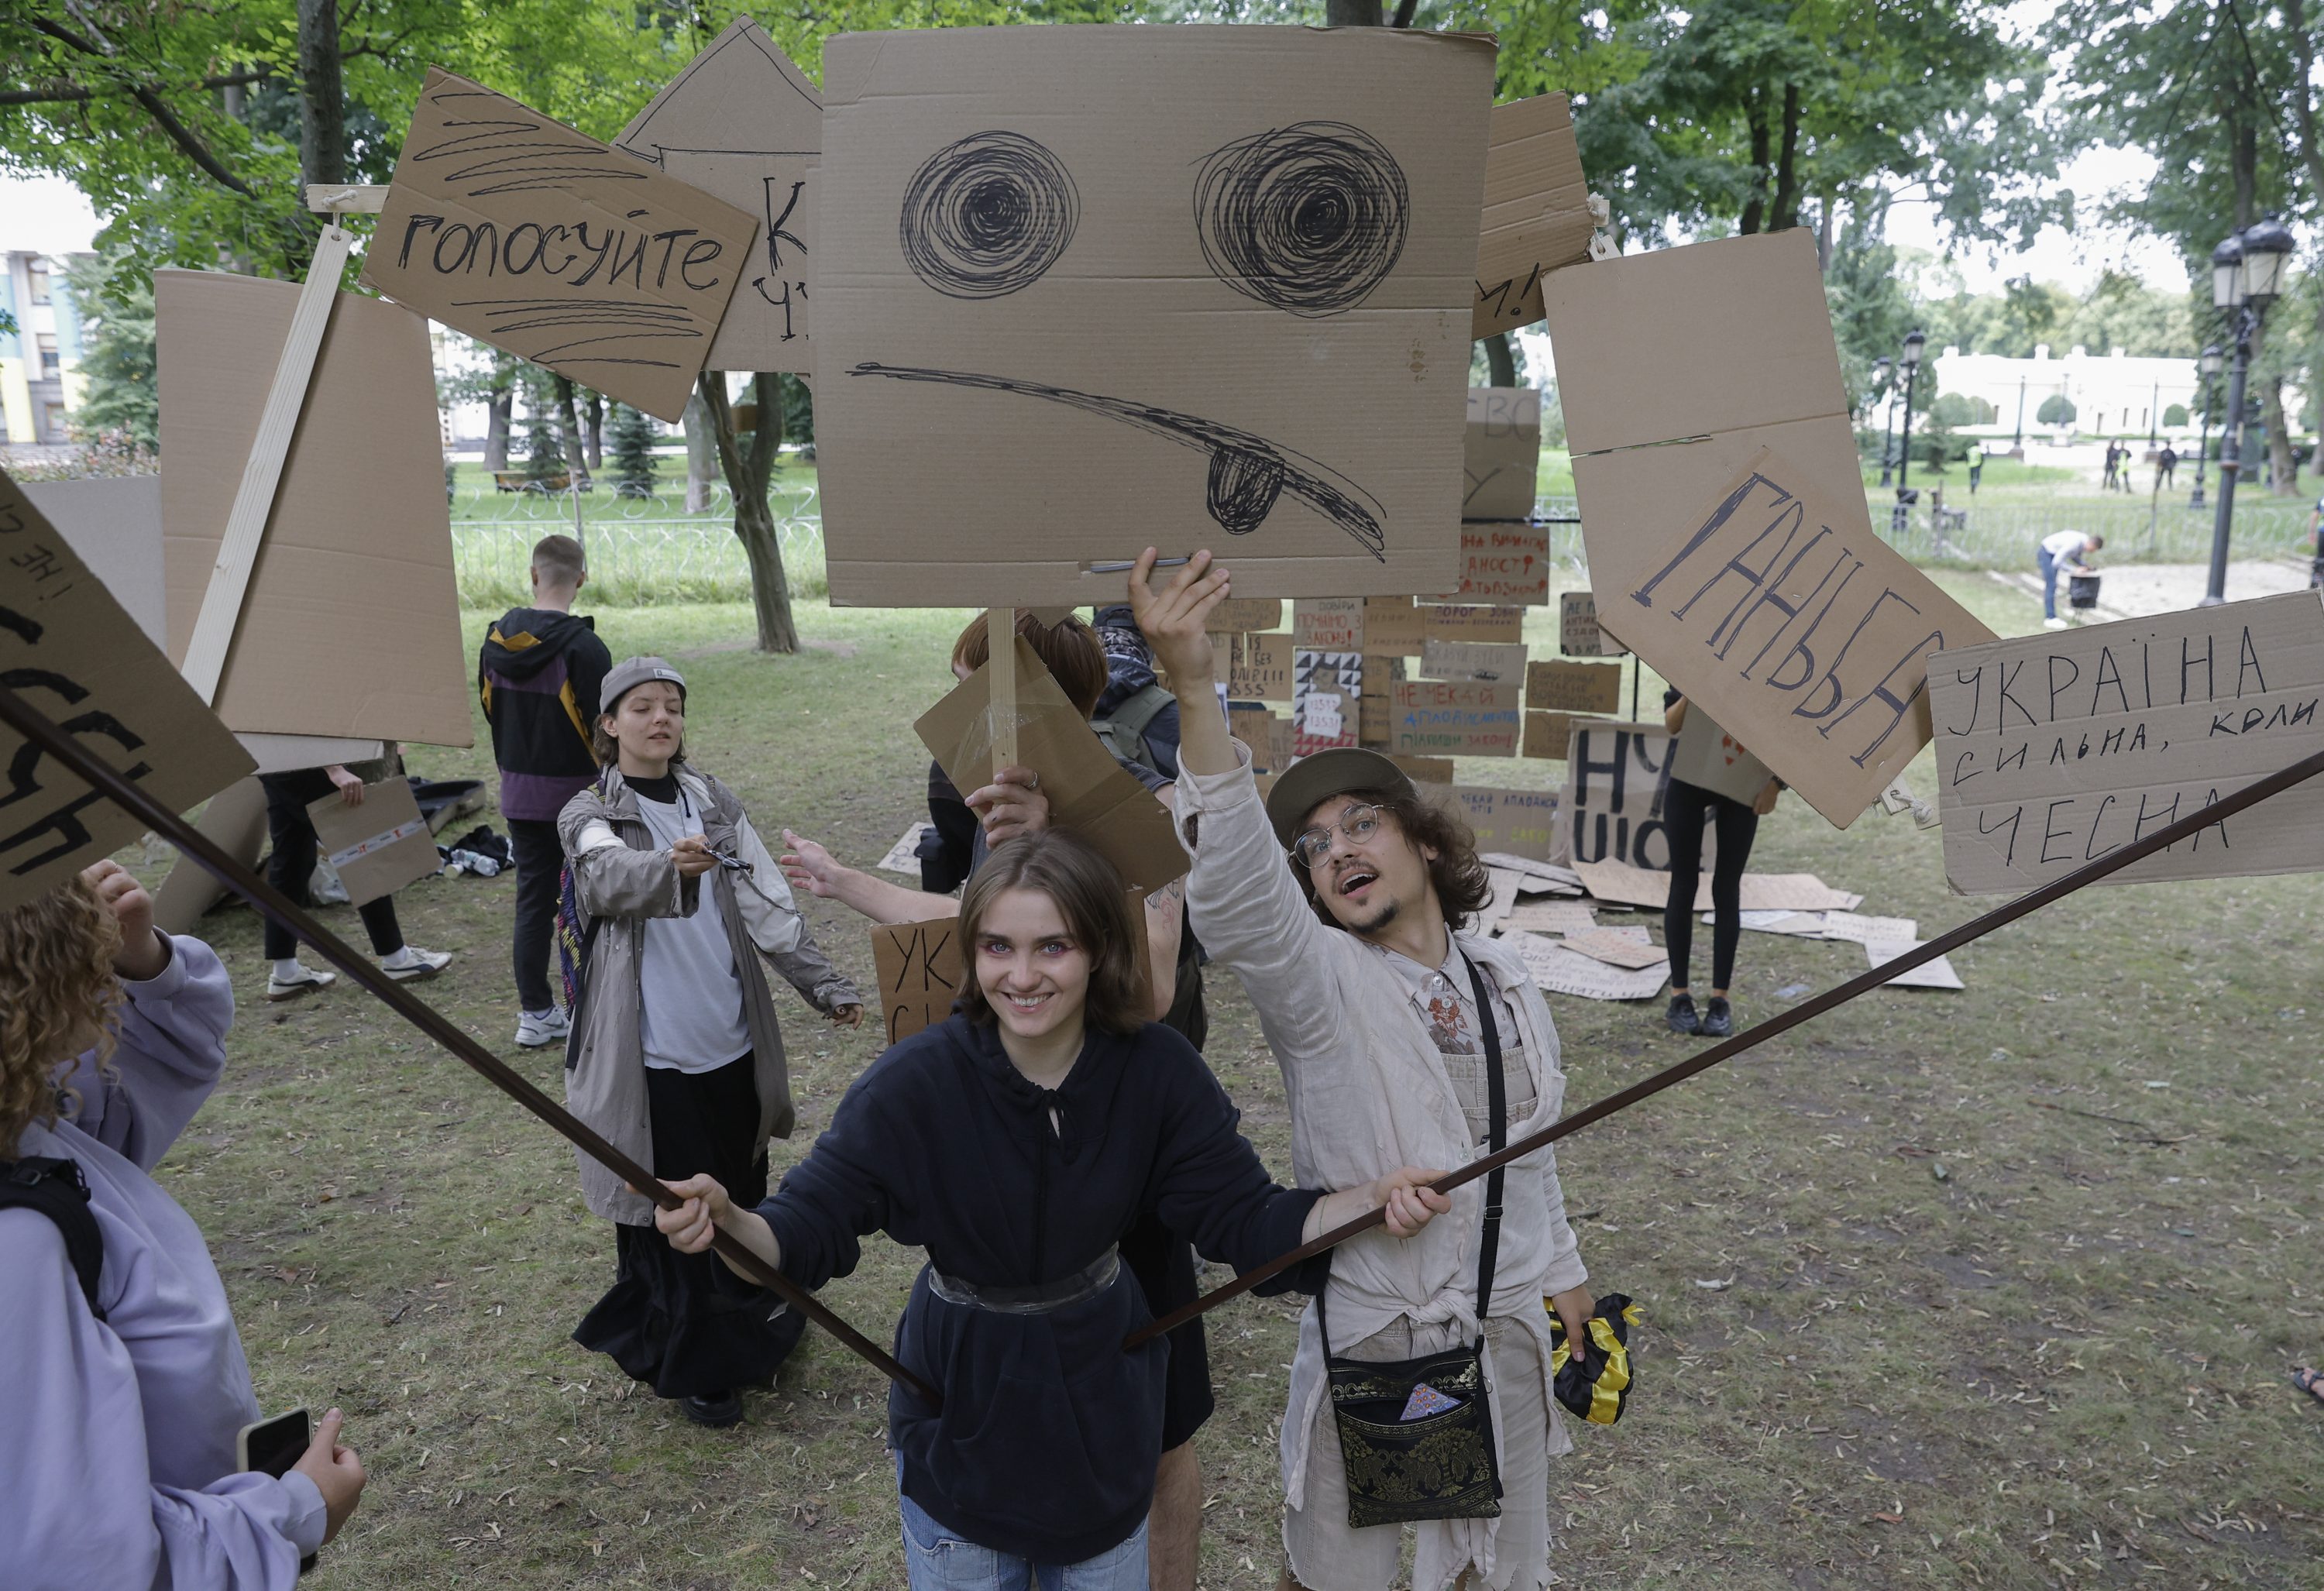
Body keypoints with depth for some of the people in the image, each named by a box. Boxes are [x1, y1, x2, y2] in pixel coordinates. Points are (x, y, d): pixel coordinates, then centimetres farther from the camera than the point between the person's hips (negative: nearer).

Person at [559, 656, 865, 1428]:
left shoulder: (714, 804, 6)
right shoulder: (591, 816, -7)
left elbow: (768, 903, 4)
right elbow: (611, 877, -30)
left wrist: (825, 985, -5)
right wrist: (669, 866, -52)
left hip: (731, 1040, 4)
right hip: (652, 1052, -4)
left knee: (743, 1191, 17)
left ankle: (750, 1324, 39)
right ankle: (691, 1364, 22)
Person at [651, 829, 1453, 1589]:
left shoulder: (1158, 1069, -16)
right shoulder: (915, 1082, -22)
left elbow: (1246, 1218, -11)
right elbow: (809, 1227, -19)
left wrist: (1373, 1199, -27)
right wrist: (724, 1220, -41)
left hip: (1105, 1395, 2)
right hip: (963, 1406, -2)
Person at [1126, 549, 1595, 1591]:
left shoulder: (1504, 980, 1)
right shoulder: (1317, 984, -17)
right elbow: (1234, 894, -38)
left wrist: (1563, 1274, 19)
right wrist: (1194, 692, -51)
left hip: (1508, 1331, 5)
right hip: (1367, 1342, -4)